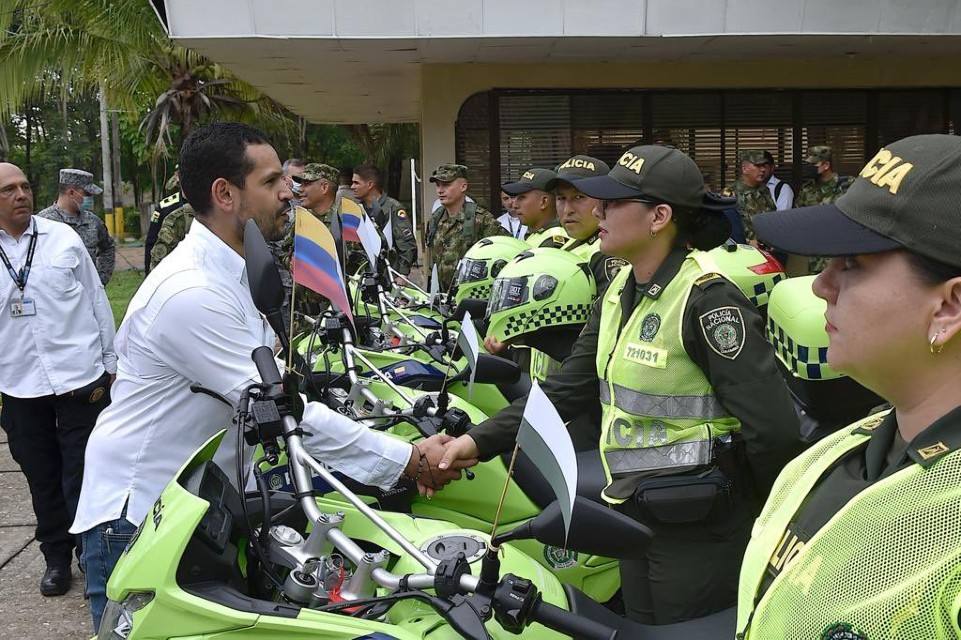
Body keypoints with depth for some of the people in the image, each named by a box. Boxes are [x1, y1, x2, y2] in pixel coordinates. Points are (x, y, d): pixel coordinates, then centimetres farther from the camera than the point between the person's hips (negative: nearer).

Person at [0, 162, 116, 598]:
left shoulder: (63, 238, 0)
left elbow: (96, 300, 5)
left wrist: (110, 362, 6)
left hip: (80, 380, -1)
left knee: (83, 477, 5)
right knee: (43, 479, 14)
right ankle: (56, 557, 30)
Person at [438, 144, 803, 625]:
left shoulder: (707, 298, -21)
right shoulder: (619, 292, 6)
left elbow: (771, 425, -22)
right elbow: (568, 387, 7)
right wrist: (480, 441, -1)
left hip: (697, 530, -8)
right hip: (637, 514, 8)